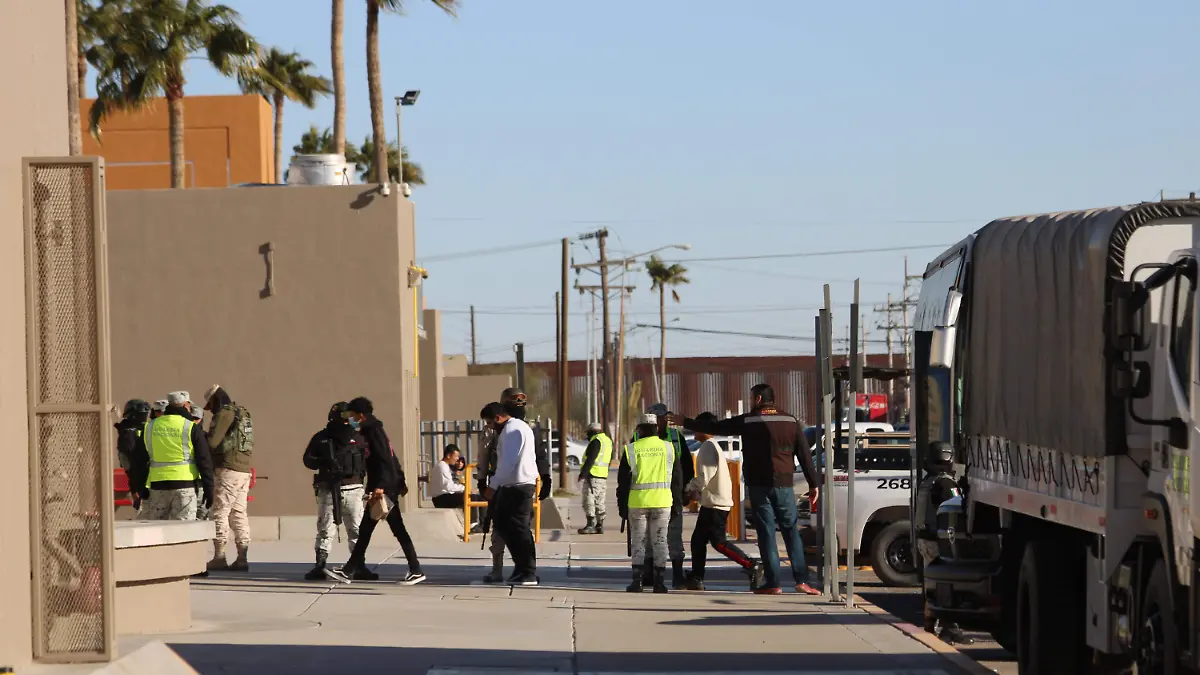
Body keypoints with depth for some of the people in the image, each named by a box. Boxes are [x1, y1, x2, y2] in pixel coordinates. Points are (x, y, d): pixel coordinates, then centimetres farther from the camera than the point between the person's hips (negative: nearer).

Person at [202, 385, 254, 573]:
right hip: (245, 469, 9)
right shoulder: (243, 413, 18)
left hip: (229, 470, -9)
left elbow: (212, 442, -15)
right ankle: (242, 558, 6)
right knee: (239, 512, 9)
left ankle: (219, 557, -6)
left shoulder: (224, 414, -9)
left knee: (220, 511, -4)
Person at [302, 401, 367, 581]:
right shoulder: (321, 438, 6)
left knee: (356, 530, 0)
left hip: (352, 490, 0)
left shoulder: (357, 438, 7)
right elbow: (308, 459, 4)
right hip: (328, 490, 0)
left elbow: (369, 461, 8)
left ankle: (360, 567, 4)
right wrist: (323, 462, -14)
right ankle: (319, 567, 5)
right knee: (325, 530, 2)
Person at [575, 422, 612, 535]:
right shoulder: (608, 441, 17)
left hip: (593, 476, -9)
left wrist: (583, 474, -20)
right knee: (599, 502, 12)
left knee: (589, 500, -8)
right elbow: (609, 460, 23)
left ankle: (590, 525, -13)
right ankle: (600, 525, 13)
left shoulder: (596, 441, -12)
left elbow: (590, 459, -19)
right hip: (603, 476, 9)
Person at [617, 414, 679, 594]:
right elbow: (676, 479, 6)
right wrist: (675, 504, 12)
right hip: (662, 501, 1)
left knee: (638, 541, 6)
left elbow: (623, 481, 1)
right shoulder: (668, 448, 4)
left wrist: (622, 505, 8)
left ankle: (638, 580, 1)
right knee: (660, 540, 5)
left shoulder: (631, 450, -1)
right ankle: (659, 580, 2)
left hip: (637, 502, -1)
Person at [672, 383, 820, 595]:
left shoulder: (748, 421, -3)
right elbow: (805, 455, 4)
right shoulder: (791, 421, 5)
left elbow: (715, 427, 4)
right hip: (783, 484, 2)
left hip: (759, 485, -2)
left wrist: (685, 422, 15)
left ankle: (773, 582, -3)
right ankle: (801, 580, -3)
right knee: (791, 532, 5)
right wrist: (813, 484, 8)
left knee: (766, 533, 0)